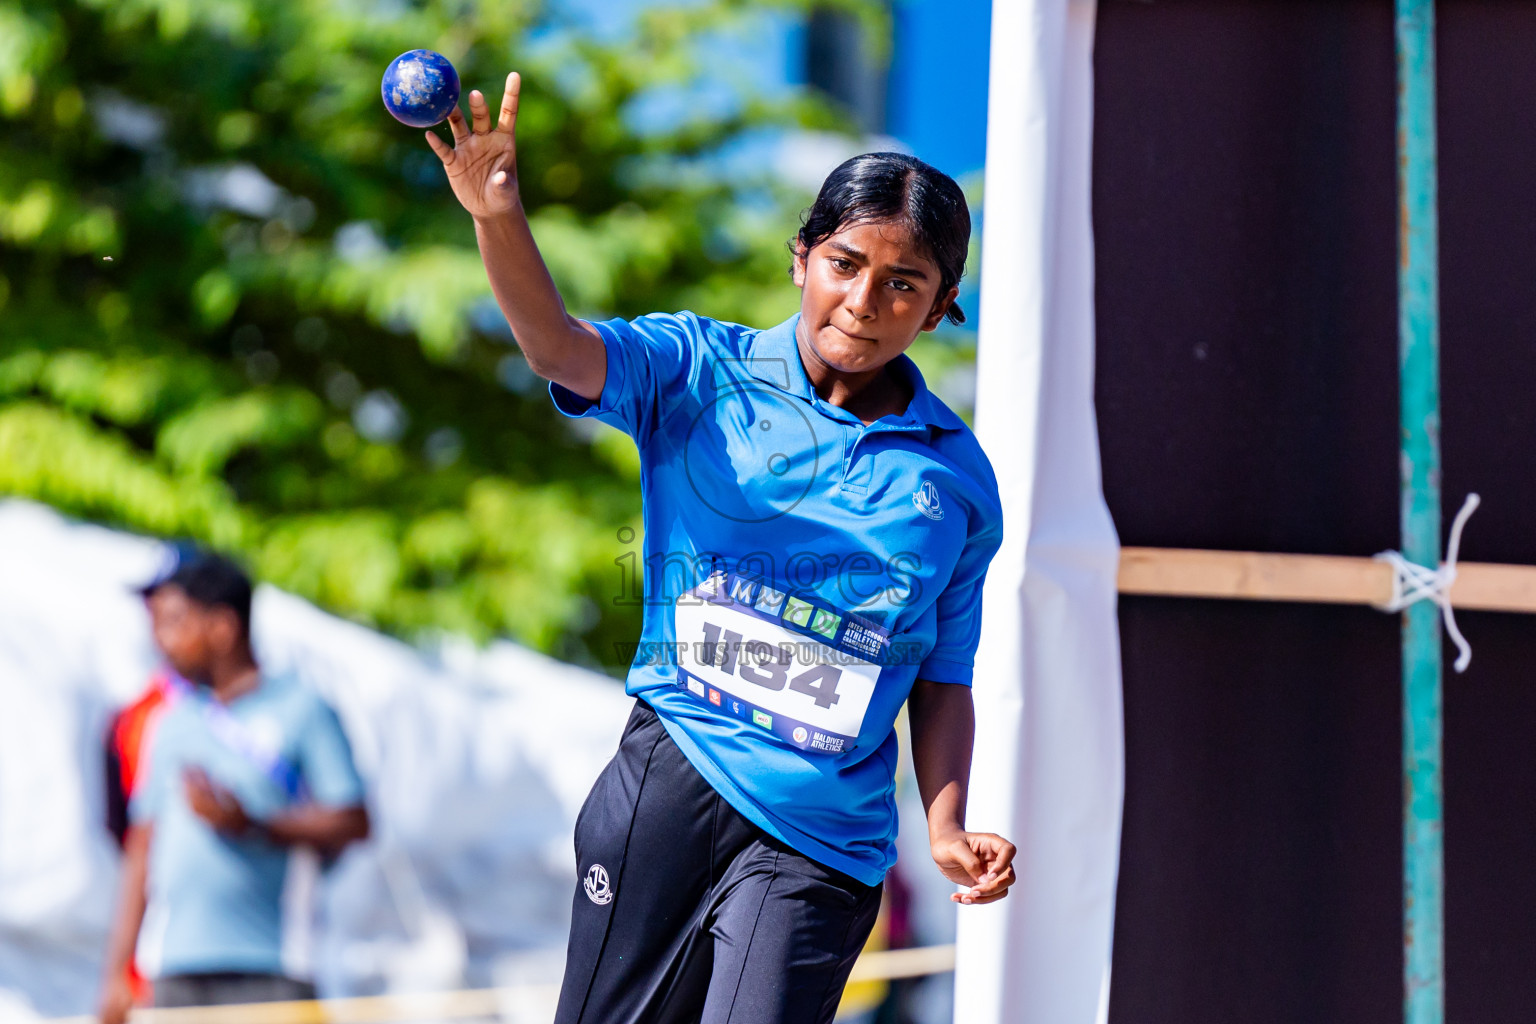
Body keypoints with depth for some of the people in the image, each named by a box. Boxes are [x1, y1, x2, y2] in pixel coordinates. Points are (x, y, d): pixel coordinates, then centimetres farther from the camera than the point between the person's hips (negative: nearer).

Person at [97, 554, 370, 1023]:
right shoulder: (172, 725, 16)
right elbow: (142, 852, 17)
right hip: (177, 974, 5)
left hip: (269, 973, -5)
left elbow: (352, 824, -5)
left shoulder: (301, 711, 1)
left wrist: (250, 824, -17)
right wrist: (116, 970, 11)